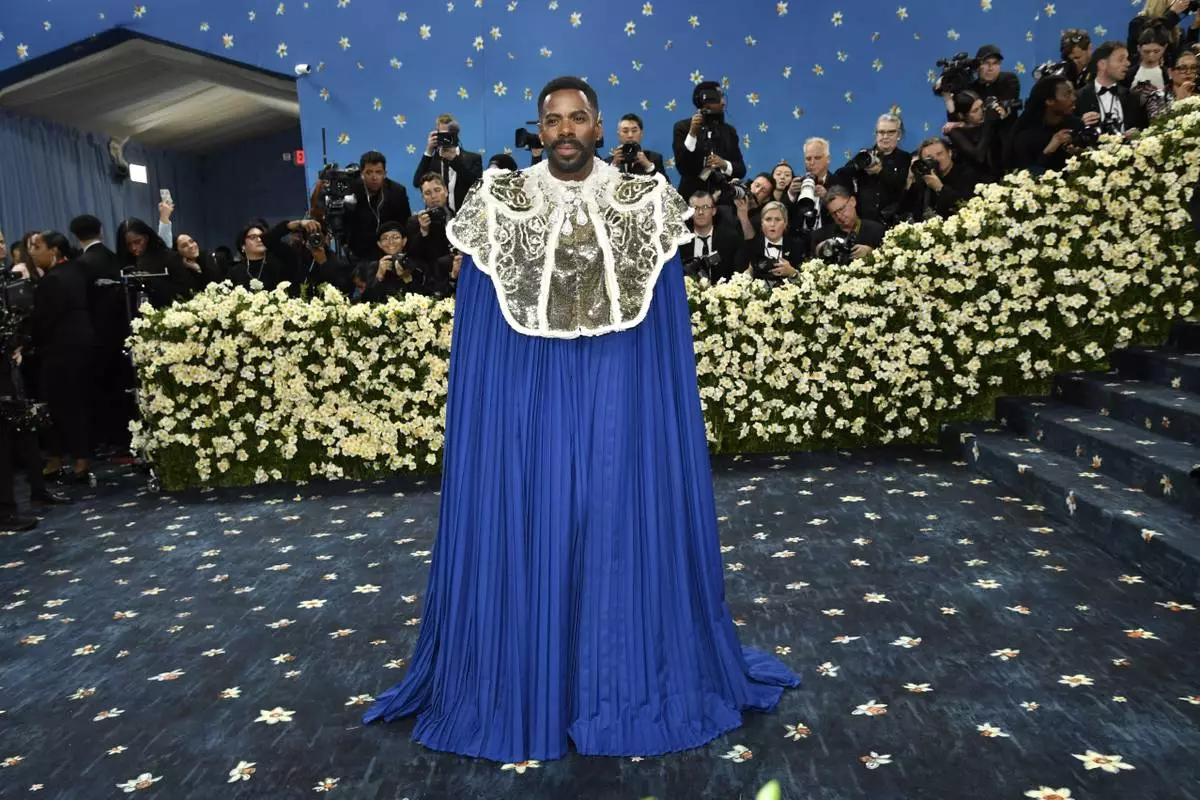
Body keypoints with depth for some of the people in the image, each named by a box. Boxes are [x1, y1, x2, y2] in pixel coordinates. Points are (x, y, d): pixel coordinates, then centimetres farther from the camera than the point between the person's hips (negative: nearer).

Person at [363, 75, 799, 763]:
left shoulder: (645, 204, 4)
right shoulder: (500, 205, 3)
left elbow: (668, 322, 5)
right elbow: (479, 329, 4)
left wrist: (666, 400, 2)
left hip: (623, 388, 0)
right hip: (529, 389, 0)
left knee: (625, 525, 5)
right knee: (530, 530, 4)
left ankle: (632, 682, 24)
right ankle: (530, 690, 22)